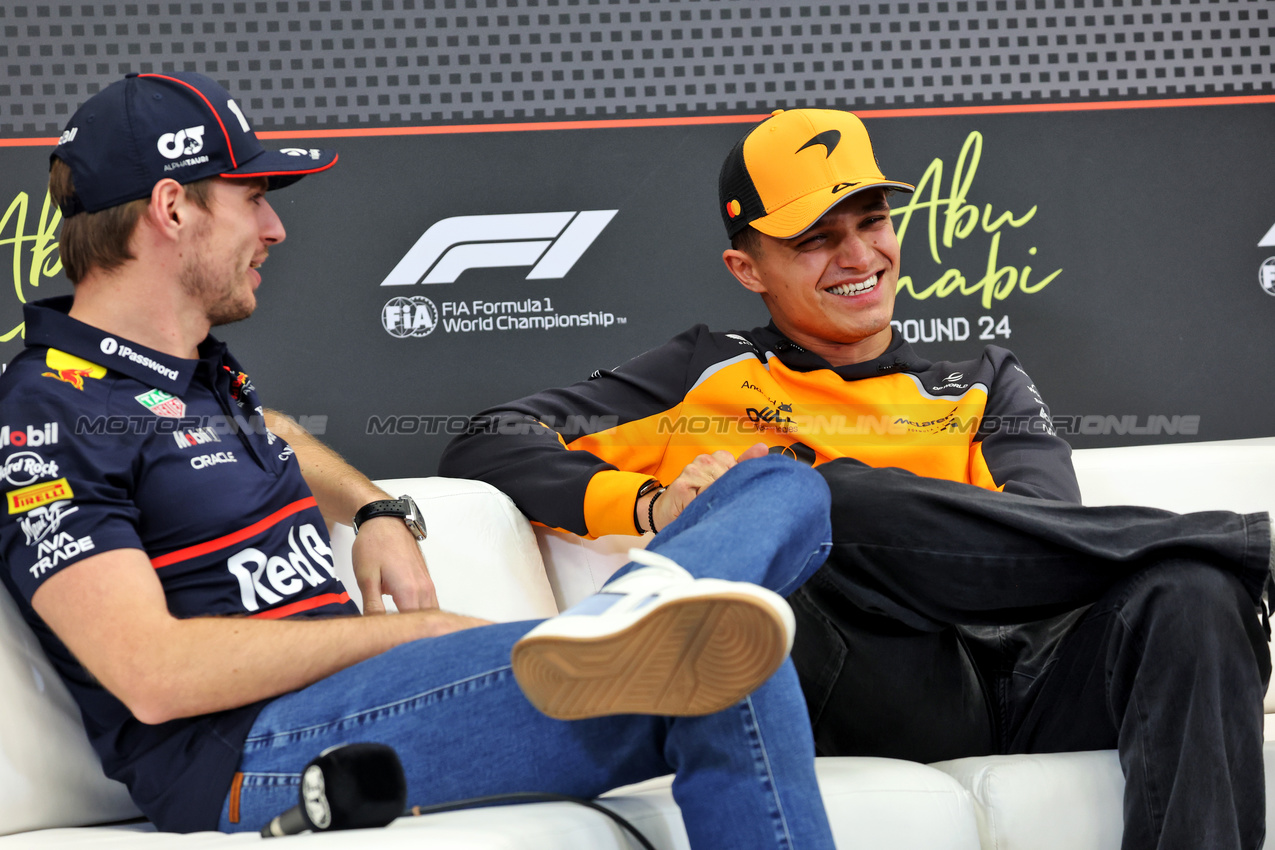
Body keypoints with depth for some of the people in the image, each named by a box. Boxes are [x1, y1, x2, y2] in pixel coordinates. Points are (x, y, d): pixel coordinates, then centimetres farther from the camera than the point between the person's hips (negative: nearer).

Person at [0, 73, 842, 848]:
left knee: (783, 490, -9)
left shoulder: (196, 371, 23)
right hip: (248, 757, -10)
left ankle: (640, 612, -34)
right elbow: (154, 676, -18)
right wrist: (419, 632, -13)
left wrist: (381, 515, 24)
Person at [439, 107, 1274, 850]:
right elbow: (488, 447, 17)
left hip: (1032, 669, 2)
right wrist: (651, 506, -3)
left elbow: (1045, 536, 9)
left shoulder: (986, 385, 30)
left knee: (1192, 598, -29)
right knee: (838, 500, -33)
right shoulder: (712, 377, 24)